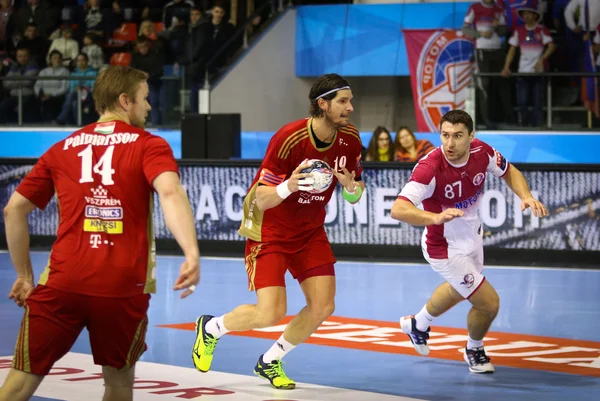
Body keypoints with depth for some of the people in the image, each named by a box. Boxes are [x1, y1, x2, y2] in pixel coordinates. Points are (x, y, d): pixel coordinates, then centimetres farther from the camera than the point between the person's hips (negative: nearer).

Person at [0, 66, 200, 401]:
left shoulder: (62, 149, 15)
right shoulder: (149, 145, 5)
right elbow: (170, 192, -15)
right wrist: (192, 253, -27)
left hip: (62, 282, 2)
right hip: (124, 286, -2)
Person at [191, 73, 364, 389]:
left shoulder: (350, 140, -8)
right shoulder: (288, 139, -26)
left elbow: (355, 196, 3)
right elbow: (262, 200, -24)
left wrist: (351, 187, -21)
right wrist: (289, 187, -45)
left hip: (310, 230, 6)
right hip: (269, 229, -6)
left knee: (323, 306, -6)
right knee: (270, 313, -15)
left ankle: (270, 362, 18)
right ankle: (210, 328, 16)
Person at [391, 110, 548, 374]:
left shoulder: (481, 152, -19)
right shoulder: (429, 168, -37)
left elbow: (509, 172, 2)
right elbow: (398, 210, -45)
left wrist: (526, 196, -17)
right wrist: (436, 217, -61)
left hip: (471, 235, 7)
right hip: (446, 248, -7)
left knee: (460, 289, 34)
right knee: (489, 302, -5)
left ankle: (418, 324, 63)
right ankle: (475, 351, 29)